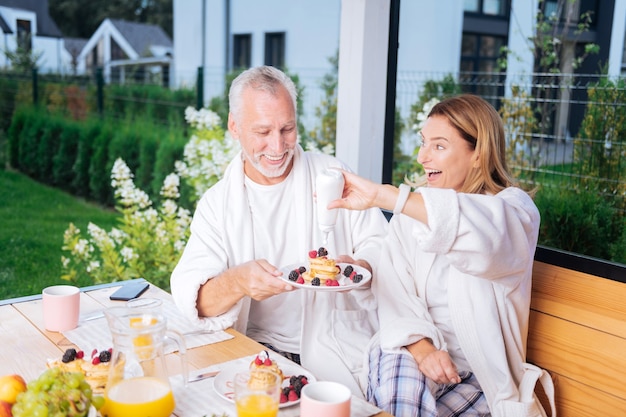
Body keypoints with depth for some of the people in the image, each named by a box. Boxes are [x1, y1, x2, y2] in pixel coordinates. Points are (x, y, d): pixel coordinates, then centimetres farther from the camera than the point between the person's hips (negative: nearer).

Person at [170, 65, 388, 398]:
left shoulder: (332, 175, 3)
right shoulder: (216, 203, 4)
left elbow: (381, 245, 2)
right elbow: (190, 295, -8)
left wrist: (360, 268, -22)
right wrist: (236, 282, -30)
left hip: (339, 352, -1)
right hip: (256, 353, 2)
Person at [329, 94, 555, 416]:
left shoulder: (515, 208, -6)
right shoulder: (413, 206, 6)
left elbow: (485, 233, -32)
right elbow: (393, 290, -3)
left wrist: (382, 196, -38)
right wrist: (420, 346, -22)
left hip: (482, 370, -2)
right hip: (418, 349, 2)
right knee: (398, 389, -30)